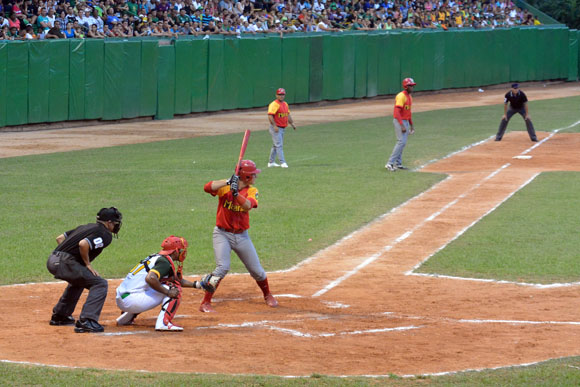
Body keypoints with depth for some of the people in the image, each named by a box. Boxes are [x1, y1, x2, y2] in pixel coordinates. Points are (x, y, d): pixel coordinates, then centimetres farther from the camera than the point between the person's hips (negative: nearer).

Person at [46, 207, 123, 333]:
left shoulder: (87, 227, 24)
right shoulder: (105, 235, -3)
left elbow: (60, 238, 25)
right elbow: (83, 244, -20)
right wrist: (87, 264, -7)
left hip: (52, 261, 9)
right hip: (64, 262, -9)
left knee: (79, 280, 35)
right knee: (100, 284, -8)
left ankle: (59, 316, 38)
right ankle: (86, 321, -20)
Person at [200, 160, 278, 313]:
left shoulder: (252, 191, -2)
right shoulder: (225, 186, -11)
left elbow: (248, 205, -23)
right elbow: (207, 188, -29)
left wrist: (236, 194, -41)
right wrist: (228, 182, -37)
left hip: (241, 236, 4)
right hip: (222, 234, -4)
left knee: (256, 270, 10)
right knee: (222, 267, -21)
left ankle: (267, 295, 38)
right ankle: (205, 303, -14)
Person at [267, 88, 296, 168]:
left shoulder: (285, 104, 13)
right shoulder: (274, 104, -15)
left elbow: (288, 115, 23)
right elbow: (270, 115, -22)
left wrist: (292, 123, 16)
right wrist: (274, 126, -28)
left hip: (283, 128, 9)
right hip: (276, 128, -9)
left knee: (275, 145, 15)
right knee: (279, 145, -11)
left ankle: (271, 162, 23)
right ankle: (282, 162, -15)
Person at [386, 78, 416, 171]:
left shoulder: (409, 97, 14)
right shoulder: (401, 96, -18)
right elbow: (397, 112, -24)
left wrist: (411, 125, 23)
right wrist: (402, 126, -28)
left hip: (405, 121, 10)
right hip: (399, 121, -10)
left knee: (402, 142, 12)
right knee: (402, 142, -16)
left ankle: (398, 163, 18)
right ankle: (390, 163, -17)